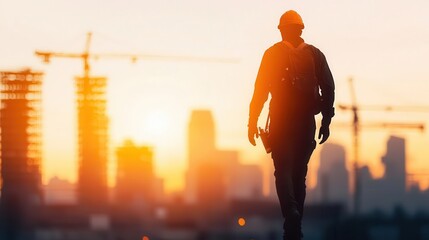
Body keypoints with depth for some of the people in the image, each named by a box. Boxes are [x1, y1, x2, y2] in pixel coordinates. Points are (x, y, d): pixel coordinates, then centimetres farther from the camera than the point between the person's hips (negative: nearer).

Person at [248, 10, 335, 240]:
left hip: (281, 121, -2)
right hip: (306, 122, 2)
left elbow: (260, 89, -4)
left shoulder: (273, 54, 1)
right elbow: (328, 88, 2)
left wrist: (252, 122, 0)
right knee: (299, 172, 12)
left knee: (283, 170, -3)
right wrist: (326, 121, 7)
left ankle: (290, 211, -29)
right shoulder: (314, 54, 7)